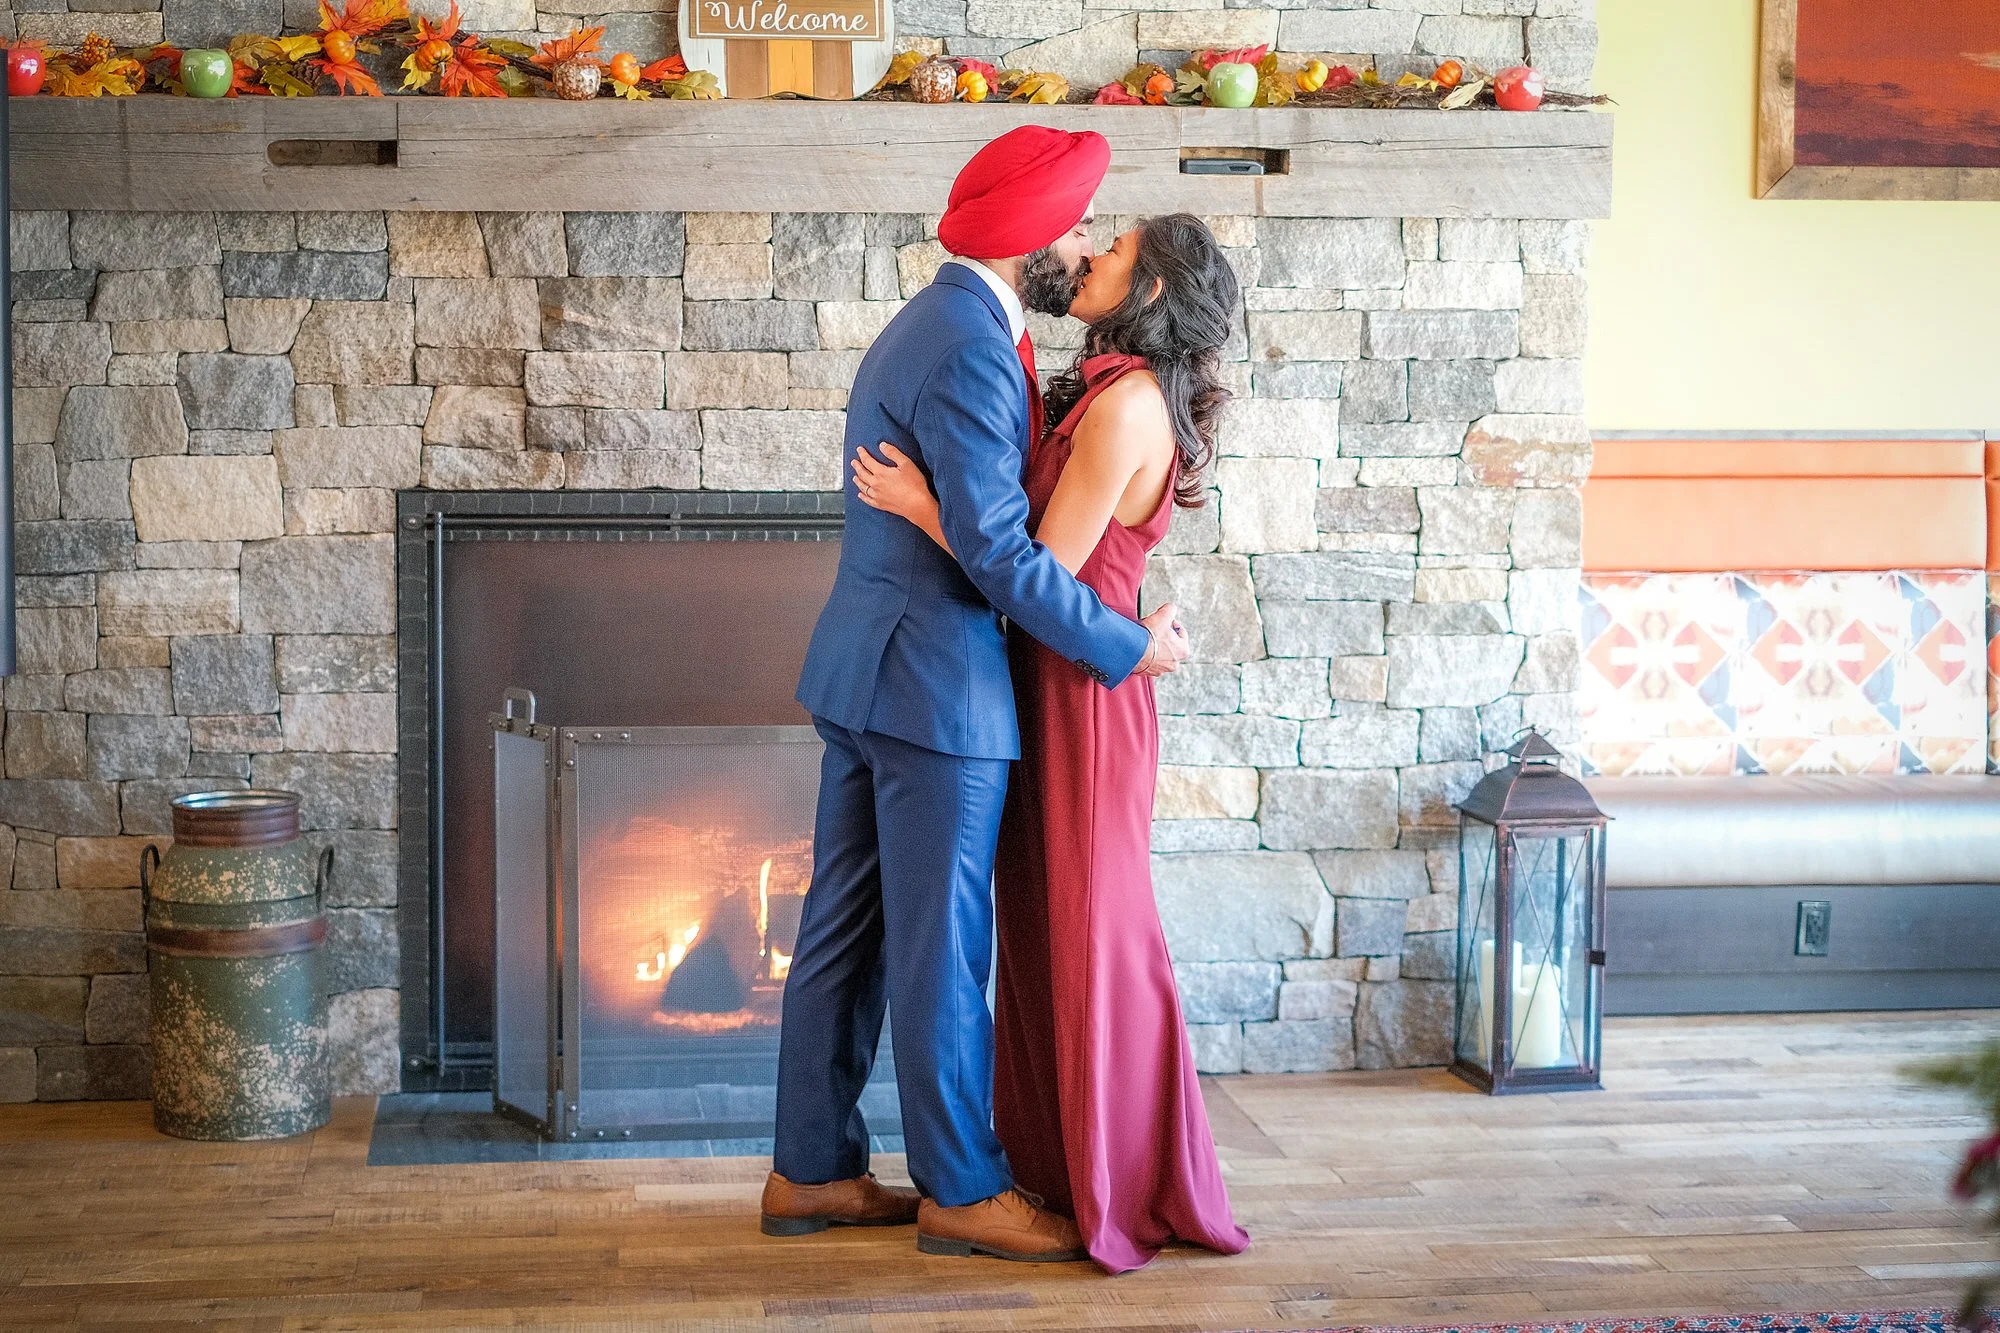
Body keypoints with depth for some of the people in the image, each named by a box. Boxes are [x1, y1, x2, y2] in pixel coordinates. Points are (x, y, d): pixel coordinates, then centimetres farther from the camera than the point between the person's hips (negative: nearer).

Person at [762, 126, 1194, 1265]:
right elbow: (997, 551, -22)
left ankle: (812, 1172, 22)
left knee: (845, 934, 13)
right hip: (936, 682, -10)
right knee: (941, 949, 0)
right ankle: (962, 1192, 12)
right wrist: (1131, 647, -14)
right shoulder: (971, 351, -18)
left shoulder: (929, 327, 16)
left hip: (869, 670, 10)